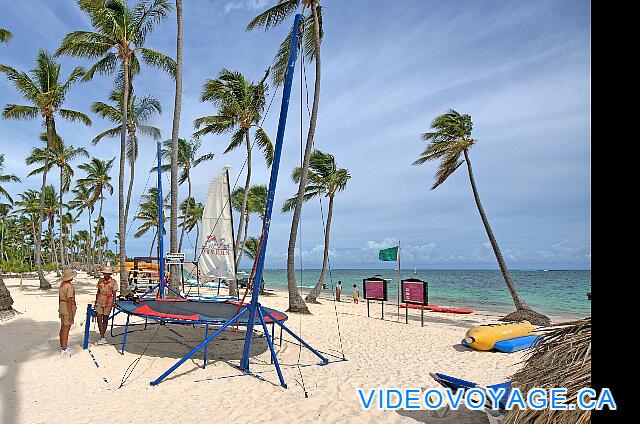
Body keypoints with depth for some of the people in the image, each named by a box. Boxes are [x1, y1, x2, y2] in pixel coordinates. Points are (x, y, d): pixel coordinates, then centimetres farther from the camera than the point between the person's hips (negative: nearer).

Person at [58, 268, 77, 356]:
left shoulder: (62, 285, 8)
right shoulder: (69, 286, -20)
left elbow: (60, 298, 16)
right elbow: (69, 301, -22)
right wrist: (71, 314, -18)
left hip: (62, 308, 9)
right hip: (68, 309, -9)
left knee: (62, 328, 17)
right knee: (66, 329, -2)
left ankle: (62, 346, 29)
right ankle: (64, 349, 4)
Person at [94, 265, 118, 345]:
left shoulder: (113, 282, -6)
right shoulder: (100, 281, 4)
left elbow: (114, 294, -4)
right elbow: (98, 292, 12)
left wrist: (113, 303, -13)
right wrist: (96, 302, 13)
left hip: (108, 302, -2)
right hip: (100, 301, 3)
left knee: (105, 319, 7)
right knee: (99, 319, -7)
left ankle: (102, 337, 19)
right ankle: (102, 338, -5)